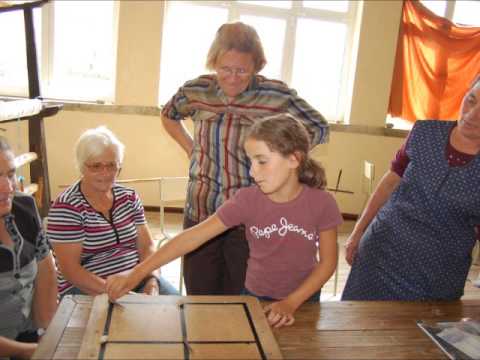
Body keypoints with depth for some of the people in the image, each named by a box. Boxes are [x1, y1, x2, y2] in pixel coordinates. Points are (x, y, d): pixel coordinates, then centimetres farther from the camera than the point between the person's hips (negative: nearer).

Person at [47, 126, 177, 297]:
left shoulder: (129, 197, 6)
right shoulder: (66, 207, -11)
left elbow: (146, 246, 5)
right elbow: (69, 269, -14)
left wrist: (152, 281, -13)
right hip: (88, 288, -5)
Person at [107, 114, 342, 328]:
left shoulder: (321, 203, -20)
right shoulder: (247, 200, -20)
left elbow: (328, 262, -11)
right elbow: (193, 236, -24)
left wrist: (292, 302, -20)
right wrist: (137, 273, -28)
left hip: (303, 301, 0)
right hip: (256, 298, 0)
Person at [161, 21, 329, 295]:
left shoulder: (276, 95, -11)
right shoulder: (196, 91, -1)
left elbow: (319, 130, 2)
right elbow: (169, 115, 20)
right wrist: (190, 148, 8)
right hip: (199, 214, 3)